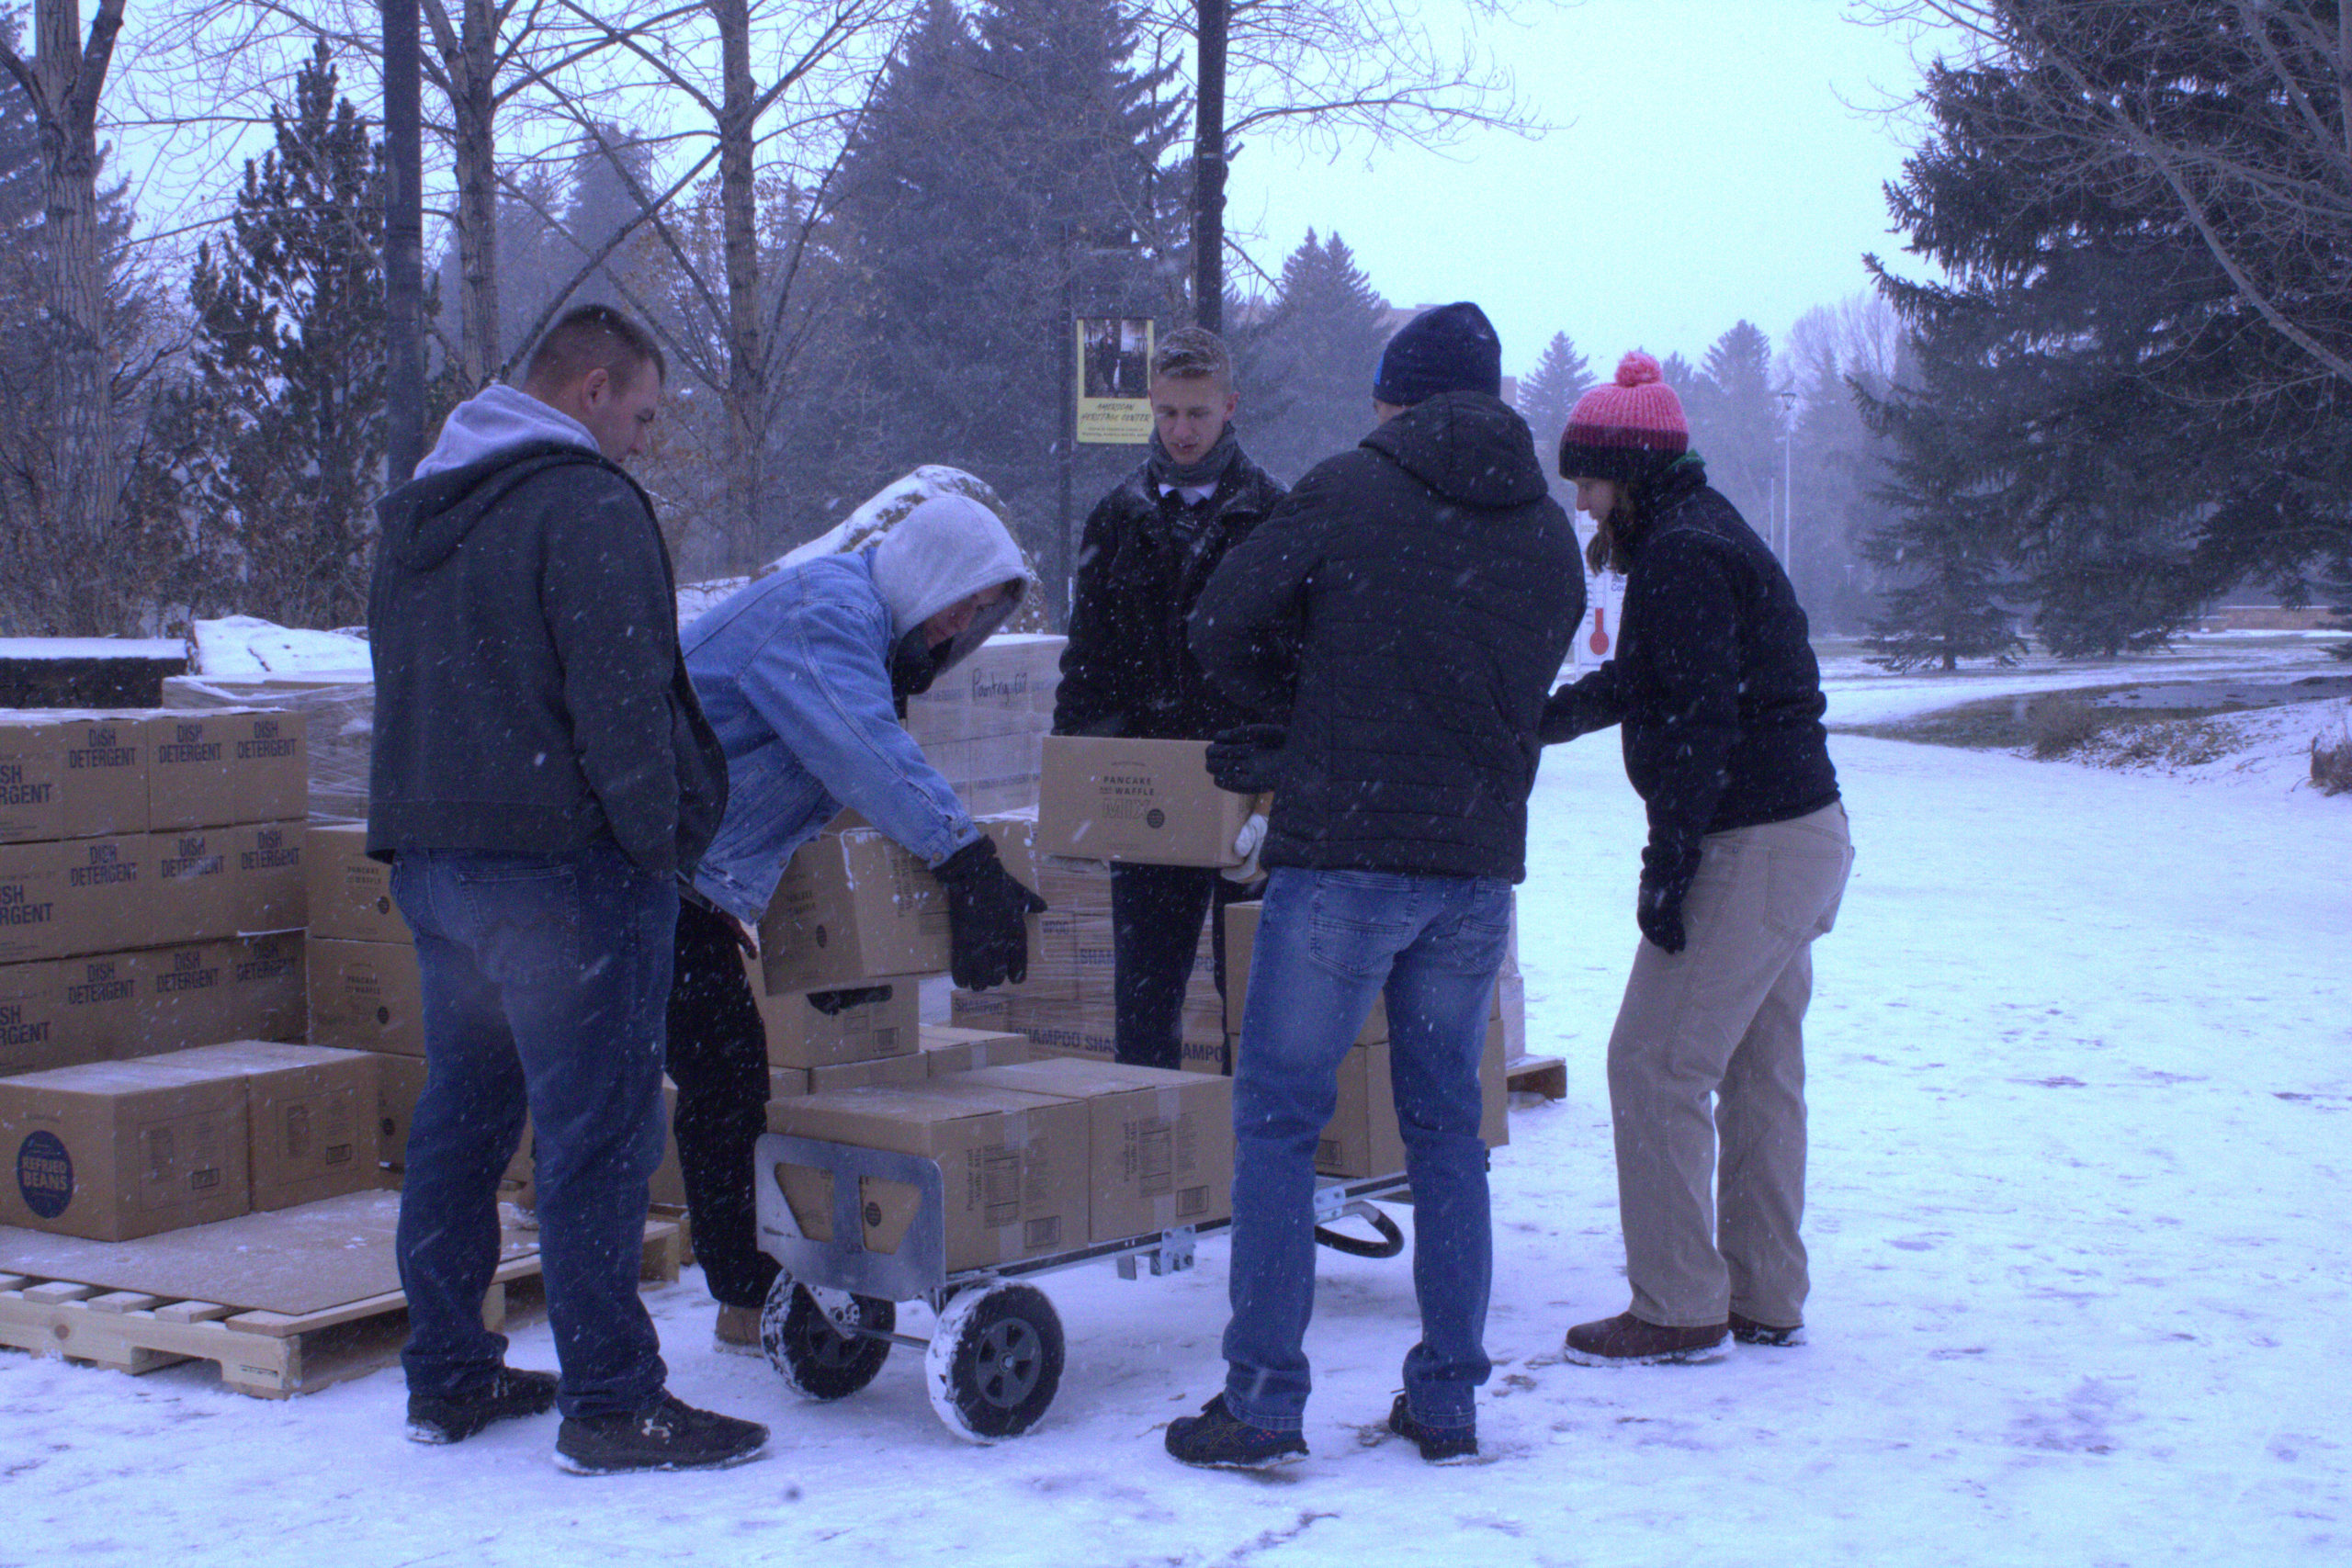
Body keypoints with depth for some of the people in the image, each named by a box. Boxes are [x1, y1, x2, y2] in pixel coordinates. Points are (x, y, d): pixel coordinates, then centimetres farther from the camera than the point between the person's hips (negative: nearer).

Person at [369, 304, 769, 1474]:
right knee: (596, 1133, -5)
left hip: (426, 854, 9)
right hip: (560, 862, -9)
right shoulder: (585, 504, -12)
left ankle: (446, 1374, 23)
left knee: (460, 1116, 16)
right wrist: (659, 837, -12)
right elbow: (620, 695, -19)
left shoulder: (418, 508, 18)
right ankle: (612, 1401, -2)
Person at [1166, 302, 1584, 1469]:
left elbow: (1221, 634, -2)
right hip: (1480, 859, 5)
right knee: (1445, 1123, 14)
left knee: (1278, 1114, 3)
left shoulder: (1348, 489, -5)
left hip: (1345, 849, -5)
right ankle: (1447, 1398, 16)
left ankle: (1264, 1399, 1)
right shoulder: (1549, 532, 11)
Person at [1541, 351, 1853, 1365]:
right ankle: (1765, 1301, 22)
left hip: (1750, 850, -10)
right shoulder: (1708, 533, 17)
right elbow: (1644, 681, 31)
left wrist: (1667, 865, -22)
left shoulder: (1681, 555, -15)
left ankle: (1679, 1311, 1)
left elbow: (1700, 722, -22)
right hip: (1803, 836, 10)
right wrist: (1542, 719, 39)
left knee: (1655, 1067, -5)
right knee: (1758, 1072, 14)